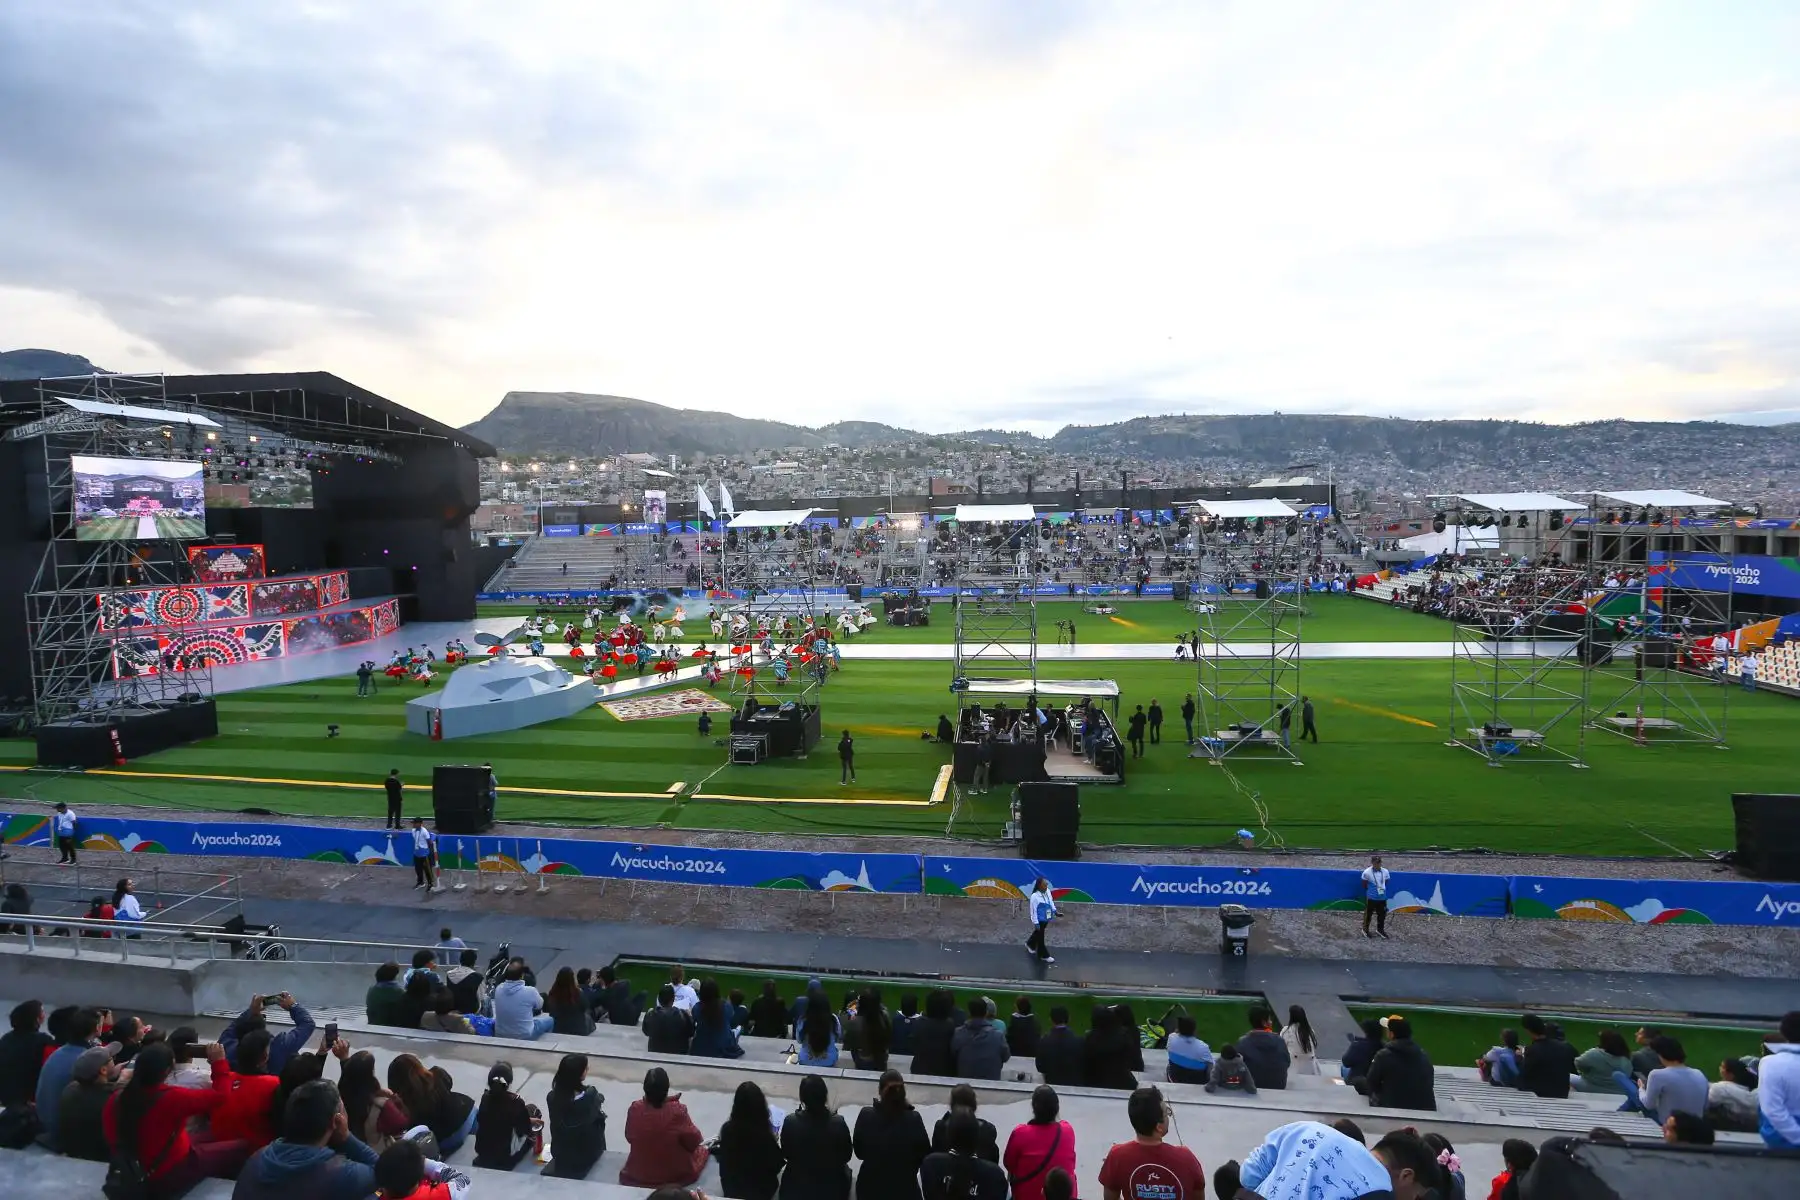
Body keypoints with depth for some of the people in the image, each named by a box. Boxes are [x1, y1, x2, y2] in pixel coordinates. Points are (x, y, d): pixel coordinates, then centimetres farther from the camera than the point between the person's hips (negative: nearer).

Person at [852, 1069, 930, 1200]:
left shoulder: (866, 1115, -15)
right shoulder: (913, 1119, -19)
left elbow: (859, 1151, -1)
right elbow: (924, 1156, -7)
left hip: (870, 1187, 2)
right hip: (904, 1188, -1)